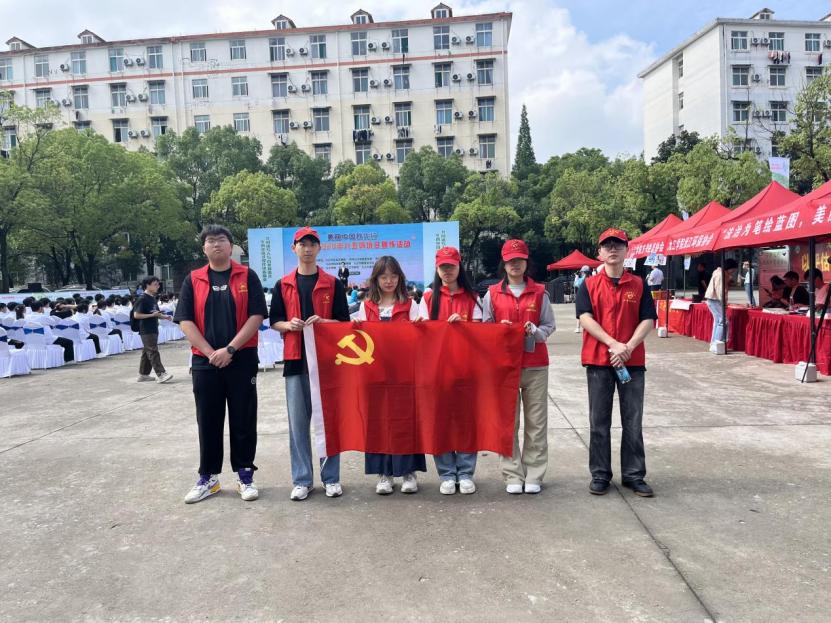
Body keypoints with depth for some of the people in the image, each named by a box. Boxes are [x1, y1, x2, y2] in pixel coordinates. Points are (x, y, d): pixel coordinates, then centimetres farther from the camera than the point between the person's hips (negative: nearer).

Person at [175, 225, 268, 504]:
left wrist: (230, 349, -14)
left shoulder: (247, 276, 2)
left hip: (242, 360, -2)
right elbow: (185, 321, 1)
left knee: (243, 421, 5)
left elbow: (256, 316, -6)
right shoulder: (192, 280, 8)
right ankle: (208, 477, 23)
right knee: (208, 421, 9)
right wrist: (210, 352, -10)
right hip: (205, 362, 2)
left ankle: (245, 475, 18)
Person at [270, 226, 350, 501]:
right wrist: (289, 325, -11)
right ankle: (301, 479, 15)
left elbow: (344, 321, 4)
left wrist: (323, 322, -15)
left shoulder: (333, 284, 5)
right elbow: (274, 321, 11)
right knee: (298, 421, 5)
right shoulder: (283, 285, 9)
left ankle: (331, 478, 15)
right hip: (295, 359, 1)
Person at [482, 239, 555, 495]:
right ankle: (513, 476, 12)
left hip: (535, 365, 0)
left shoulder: (539, 293, 4)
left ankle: (533, 475, 15)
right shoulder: (493, 293, 5)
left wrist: (534, 331, -15)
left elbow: (549, 326, 5)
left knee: (536, 422, 4)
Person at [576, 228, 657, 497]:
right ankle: (600, 474, 17)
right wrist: (614, 344, -18)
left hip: (633, 361, 1)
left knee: (633, 421, 7)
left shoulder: (638, 285, 6)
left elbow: (648, 320, 0)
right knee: (599, 421, 6)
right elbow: (585, 318, -8)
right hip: (598, 361, -1)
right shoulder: (589, 285, 3)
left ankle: (634, 475, 19)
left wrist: (628, 347, -15)